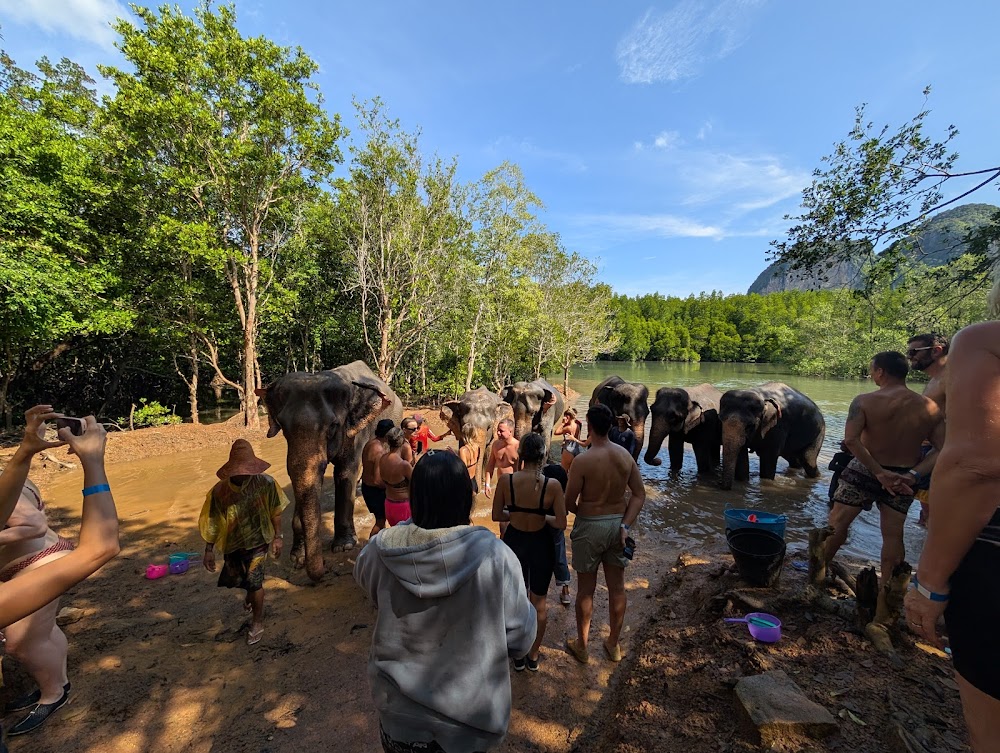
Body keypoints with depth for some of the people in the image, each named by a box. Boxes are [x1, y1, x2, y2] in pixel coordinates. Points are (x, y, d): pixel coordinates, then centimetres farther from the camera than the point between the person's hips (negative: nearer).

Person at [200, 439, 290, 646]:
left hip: (258, 539, -3)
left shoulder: (266, 483, -20)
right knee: (237, 578, 19)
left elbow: (275, 512, -7)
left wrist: (277, 537, -5)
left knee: (254, 580, -4)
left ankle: (257, 622, 21)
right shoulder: (220, 491, -17)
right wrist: (209, 550, 0)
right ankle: (251, 595, 57)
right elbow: (212, 523, -5)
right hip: (233, 542, 3)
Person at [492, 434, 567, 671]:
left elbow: (497, 515, -7)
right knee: (539, 602, 22)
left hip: (513, 542, 1)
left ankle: (518, 655, 40)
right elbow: (561, 524, -15)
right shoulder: (552, 485, -20)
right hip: (540, 545, -1)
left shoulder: (506, 480, -17)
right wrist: (543, 516, 3)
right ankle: (533, 655, 39)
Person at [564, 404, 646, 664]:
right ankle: (614, 644, 36)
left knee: (586, 589, 12)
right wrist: (626, 525, -4)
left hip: (589, 527, -5)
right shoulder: (625, 455, -5)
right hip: (617, 524, 5)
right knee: (617, 587, 18)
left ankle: (581, 646, 31)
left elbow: (569, 502, -15)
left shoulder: (582, 461, -21)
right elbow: (639, 494, -2)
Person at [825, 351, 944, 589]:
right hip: (903, 477, 4)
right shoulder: (930, 408, -4)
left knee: (838, 522, 10)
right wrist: (913, 475, -10)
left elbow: (851, 440, -27)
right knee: (893, 534, 15)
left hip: (865, 471, -4)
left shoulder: (865, 401, -17)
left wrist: (879, 473, -21)